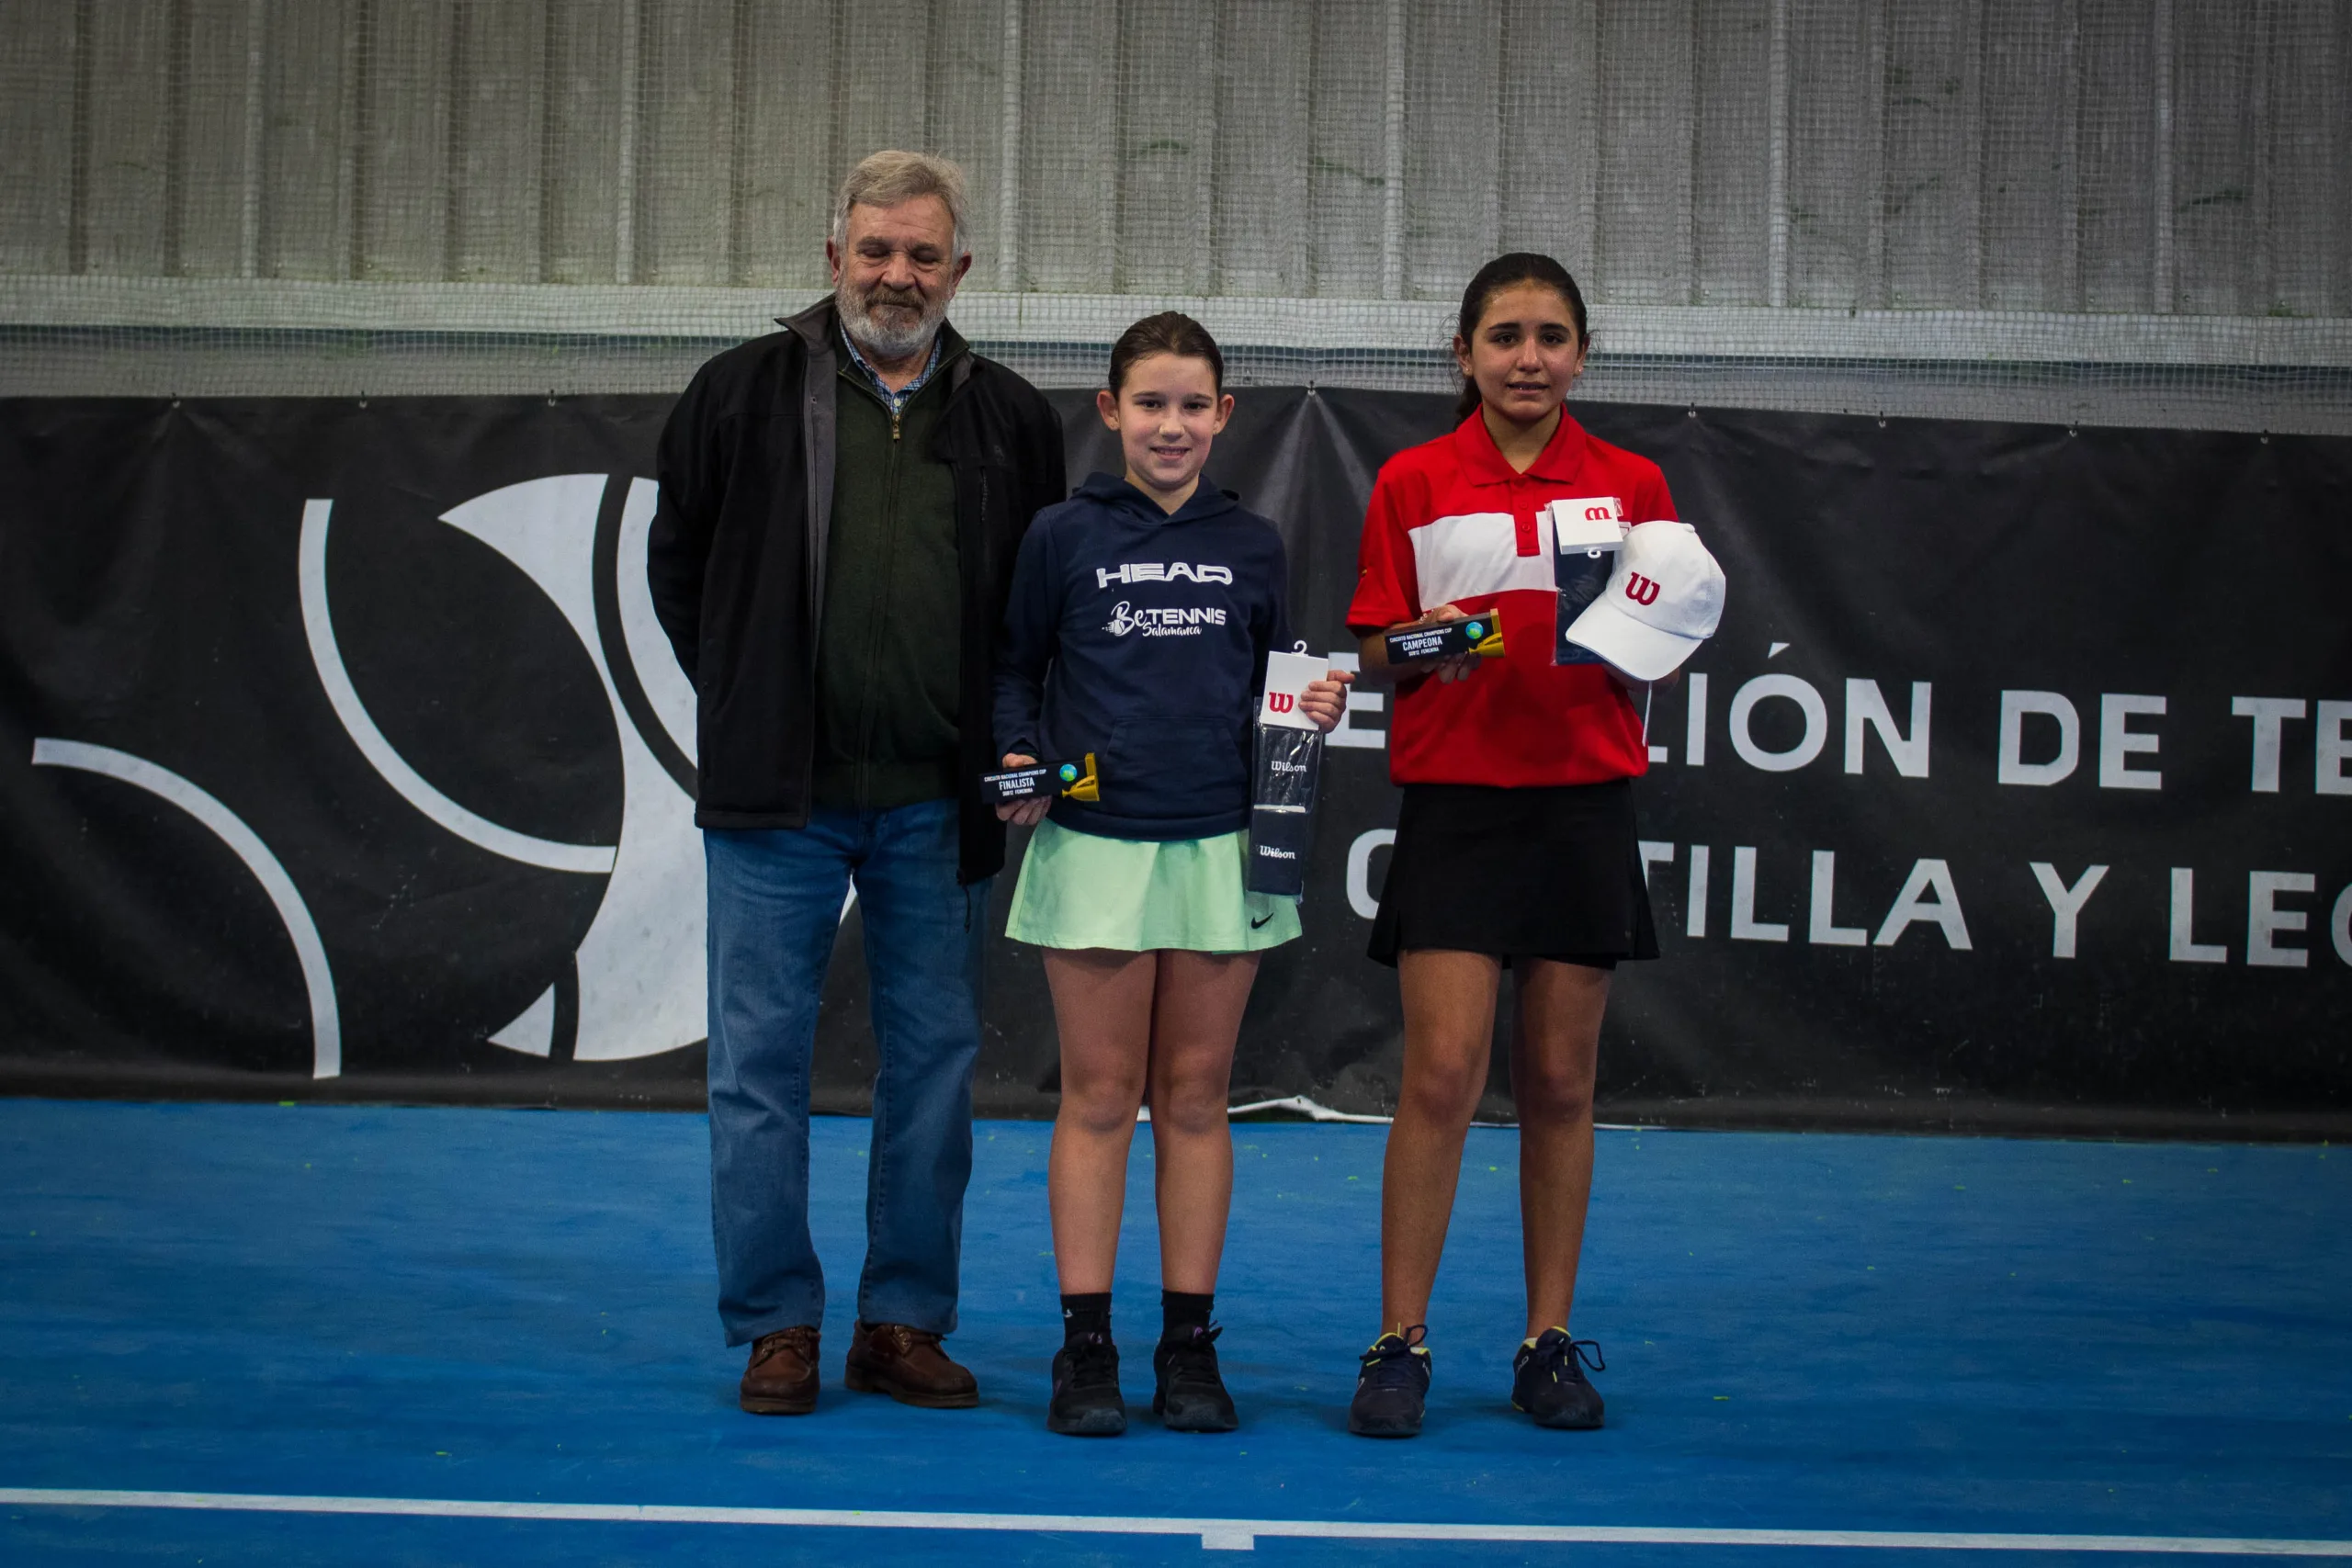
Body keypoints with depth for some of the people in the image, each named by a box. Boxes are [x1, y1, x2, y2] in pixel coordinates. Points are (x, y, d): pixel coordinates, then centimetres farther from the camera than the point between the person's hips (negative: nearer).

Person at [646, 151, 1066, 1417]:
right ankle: (776, 1326, 14)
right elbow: (677, 562, 11)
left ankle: (906, 1323, 19)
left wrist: (1003, 743, 5)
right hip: (778, 793, -1)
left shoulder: (1009, 420, 8)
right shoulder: (745, 390, 3)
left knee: (935, 1061, 7)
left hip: (936, 803, 2)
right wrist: (745, 698, 5)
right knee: (761, 1060, 2)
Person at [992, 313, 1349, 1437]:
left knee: (1195, 1099, 7)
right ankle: (1086, 1346, 10)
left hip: (1220, 847, 2)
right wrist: (1020, 755, -8)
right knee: (1099, 1098, 2)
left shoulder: (1253, 546, 10)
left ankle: (1188, 1345, 14)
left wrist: (1309, 710, -2)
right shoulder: (1063, 535, 3)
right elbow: (1016, 668, 9)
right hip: (1094, 844, -2)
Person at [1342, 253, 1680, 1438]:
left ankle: (1550, 1343, 16)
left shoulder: (1632, 484, 8)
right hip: (1454, 802, -2)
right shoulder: (1412, 483, 5)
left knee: (1560, 1085, 6)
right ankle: (1400, 1343, 2)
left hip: (1585, 803, 2)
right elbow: (1374, 655, 5)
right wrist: (1423, 644, -15)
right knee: (1440, 1077, -8)